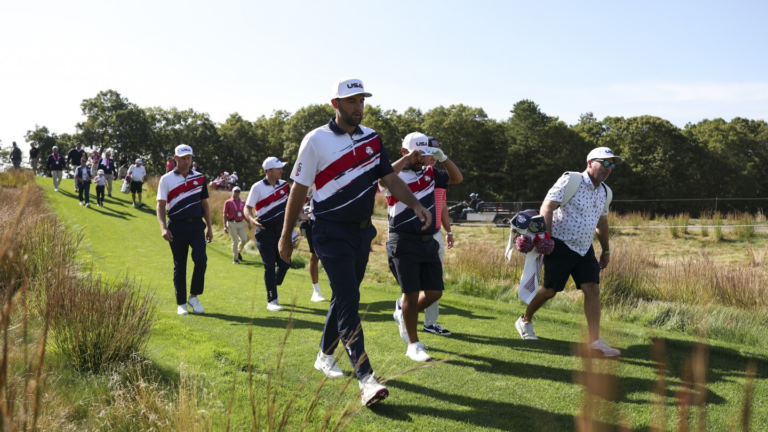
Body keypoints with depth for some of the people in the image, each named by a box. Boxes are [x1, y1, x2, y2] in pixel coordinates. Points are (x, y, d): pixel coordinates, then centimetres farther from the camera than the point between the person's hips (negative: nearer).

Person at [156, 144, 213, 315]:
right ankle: (181, 303, 15)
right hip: (177, 227, -2)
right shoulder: (166, 179, 1)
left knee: (201, 260, -12)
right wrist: (163, 228, -15)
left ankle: (194, 297, 7)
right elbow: (160, 205, -2)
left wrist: (209, 227, 11)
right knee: (179, 266, 5)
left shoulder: (199, 178, 9)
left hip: (196, 225, 2)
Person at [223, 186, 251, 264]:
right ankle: (235, 259, 8)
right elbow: (225, 215, -1)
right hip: (232, 224, -4)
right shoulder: (228, 202, -1)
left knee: (244, 239, -2)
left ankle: (239, 252, 27)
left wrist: (249, 223, 5)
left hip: (241, 223, 4)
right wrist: (225, 226, -9)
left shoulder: (243, 202, 11)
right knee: (235, 241, -4)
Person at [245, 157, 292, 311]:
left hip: (280, 231, 5)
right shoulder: (258, 187, -10)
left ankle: (273, 289, 30)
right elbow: (247, 208, -9)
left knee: (285, 264, 5)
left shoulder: (284, 185, 5)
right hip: (265, 233, -5)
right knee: (270, 266, -4)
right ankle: (271, 300, 5)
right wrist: (252, 219, -27)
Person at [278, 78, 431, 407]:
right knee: (349, 301, -12)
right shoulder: (317, 140, -9)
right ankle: (365, 378, -13)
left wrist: (415, 205, -7)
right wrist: (286, 236, -1)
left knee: (345, 296, 15)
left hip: (362, 231, 6)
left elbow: (390, 178, 10)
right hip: (331, 232, -6)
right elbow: (299, 189, -5)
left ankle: (325, 355, 34)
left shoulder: (371, 138, 8)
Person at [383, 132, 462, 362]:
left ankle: (403, 312, 36)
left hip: (429, 241, 6)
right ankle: (413, 345, 12)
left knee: (434, 292, 8)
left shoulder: (429, 173, 12)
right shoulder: (396, 174, -6)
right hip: (404, 242, -6)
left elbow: (457, 178, 12)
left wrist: (443, 158, -2)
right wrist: (406, 159, -25)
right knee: (411, 293, -1)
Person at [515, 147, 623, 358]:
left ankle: (595, 341, -3)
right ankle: (525, 321, 27)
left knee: (592, 289, -5)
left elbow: (602, 222, 22)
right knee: (550, 290, 2)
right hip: (561, 246, -6)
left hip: (585, 249, 6)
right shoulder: (570, 181, -12)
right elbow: (546, 208, -17)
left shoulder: (603, 192, 10)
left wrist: (606, 250, 22)